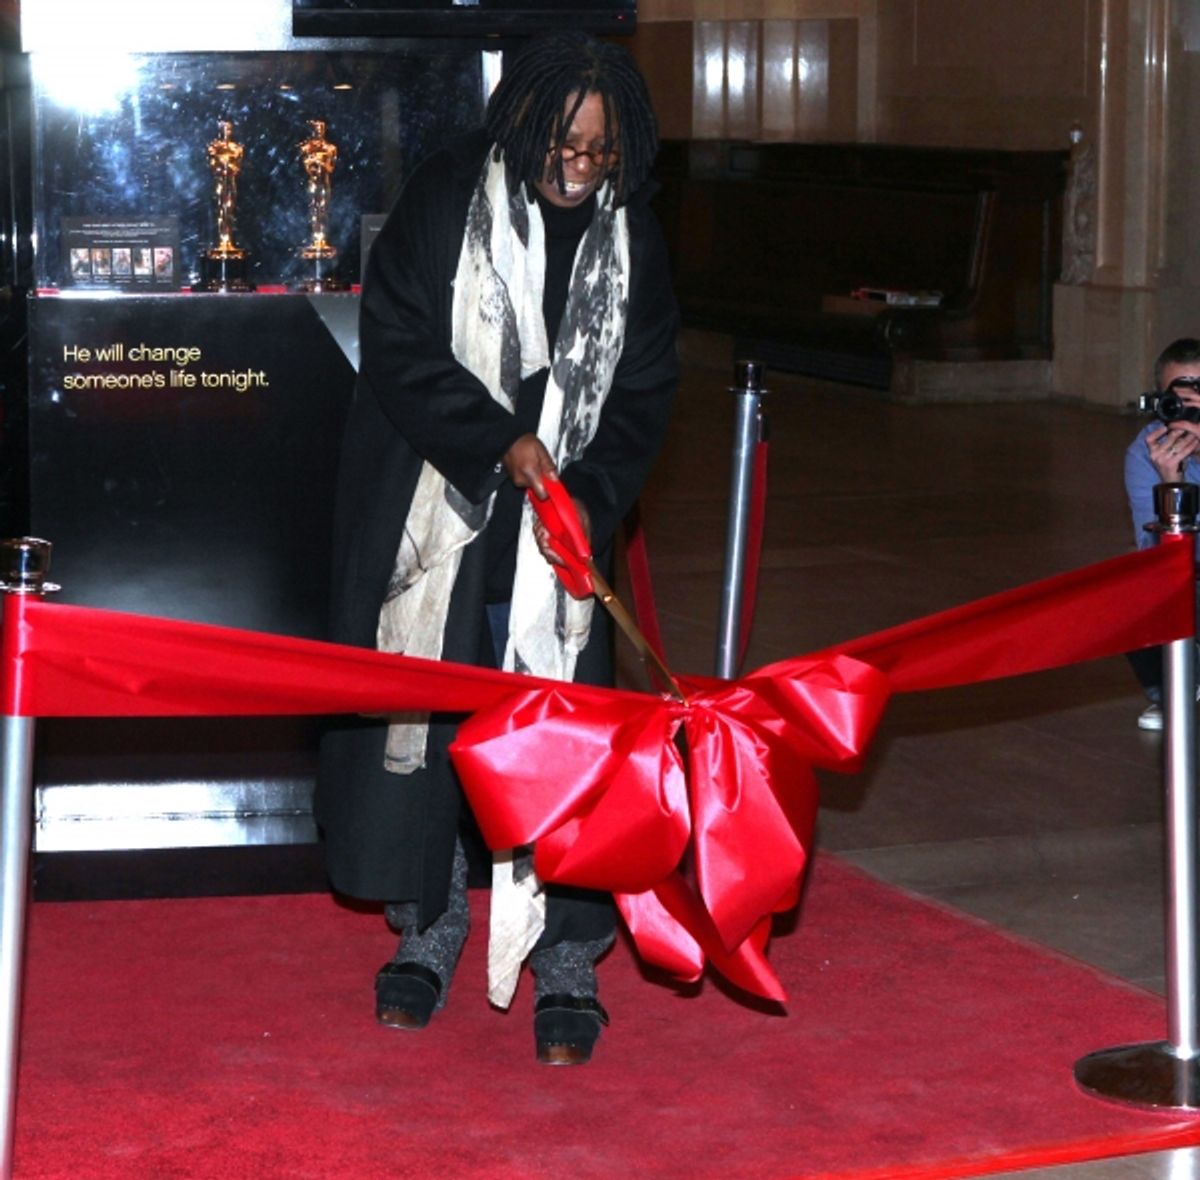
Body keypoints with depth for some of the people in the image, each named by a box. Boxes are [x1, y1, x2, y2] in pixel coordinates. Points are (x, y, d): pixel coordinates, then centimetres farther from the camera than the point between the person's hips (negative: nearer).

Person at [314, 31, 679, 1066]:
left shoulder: (632, 238, 1)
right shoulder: (446, 199, -8)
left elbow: (644, 391, 4)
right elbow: (398, 347, -10)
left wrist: (591, 493, -12)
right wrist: (502, 443, -18)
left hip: (558, 523, 1)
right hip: (432, 514, -1)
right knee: (417, 716, 7)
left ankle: (566, 967, 7)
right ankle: (428, 932, 25)